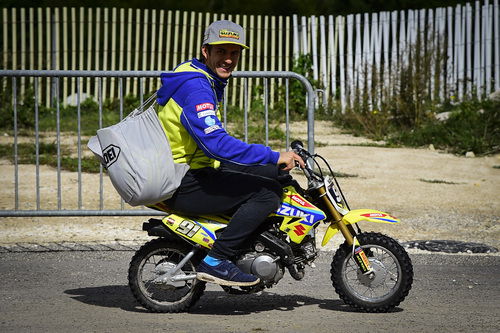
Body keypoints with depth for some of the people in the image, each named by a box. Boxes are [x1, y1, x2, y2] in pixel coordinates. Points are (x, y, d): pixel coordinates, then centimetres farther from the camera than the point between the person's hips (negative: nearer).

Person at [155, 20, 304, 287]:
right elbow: (215, 143, -32)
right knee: (267, 192, -20)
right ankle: (215, 262, -18)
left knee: (273, 174, 14)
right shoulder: (195, 87, -20)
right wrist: (274, 157, -32)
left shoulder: (205, 80, 14)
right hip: (184, 187, -11)